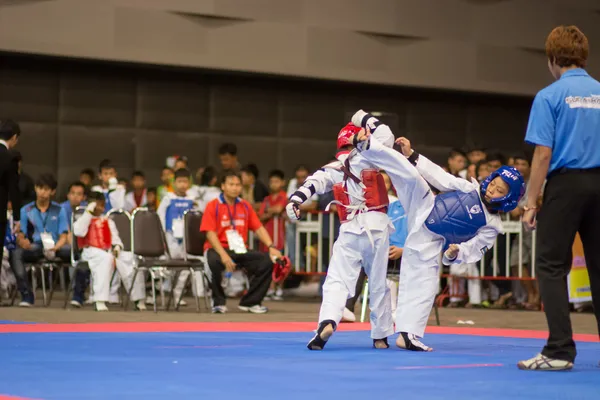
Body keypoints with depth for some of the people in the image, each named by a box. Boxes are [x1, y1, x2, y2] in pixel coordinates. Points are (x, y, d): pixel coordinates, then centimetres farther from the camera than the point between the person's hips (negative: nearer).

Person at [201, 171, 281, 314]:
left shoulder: (245, 206, 12)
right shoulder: (213, 206, -2)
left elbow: (259, 228, 9)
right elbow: (210, 233, -12)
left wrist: (271, 247, -8)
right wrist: (223, 255, -27)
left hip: (241, 250, 5)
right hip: (218, 249, -5)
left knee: (267, 261, -17)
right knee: (215, 261, -39)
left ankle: (250, 302, 0)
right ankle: (218, 302, -14)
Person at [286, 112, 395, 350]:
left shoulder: (333, 169, 11)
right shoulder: (364, 159, 1)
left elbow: (315, 182, -4)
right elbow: (387, 137, 0)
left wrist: (296, 199, -15)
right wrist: (367, 120, 13)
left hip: (350, 230, 1)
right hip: (377, 226, -1)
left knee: (337, 281, -4)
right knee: (378, 284, 10)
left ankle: (328, 322, -30)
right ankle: (380, 336, 15)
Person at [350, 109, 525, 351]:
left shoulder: (491, 226, -3)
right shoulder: (468, 188, 1)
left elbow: (473, 250, -5)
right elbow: (439, 177, 2)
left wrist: (457, 252, -27)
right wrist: (410, 155, -6)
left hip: (428, 242, 0)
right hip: (423, 211, 0)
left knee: (423, 285, -10)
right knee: (412, 176, -24)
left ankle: (408, 334, -1)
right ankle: (368, 144, -26)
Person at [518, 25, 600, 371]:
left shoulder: (549, 96, -6)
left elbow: (543, 154, -11)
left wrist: (531, 203, -6)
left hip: (566, 183, -5)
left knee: (552, 266, 2)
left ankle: (560, 351, -4)